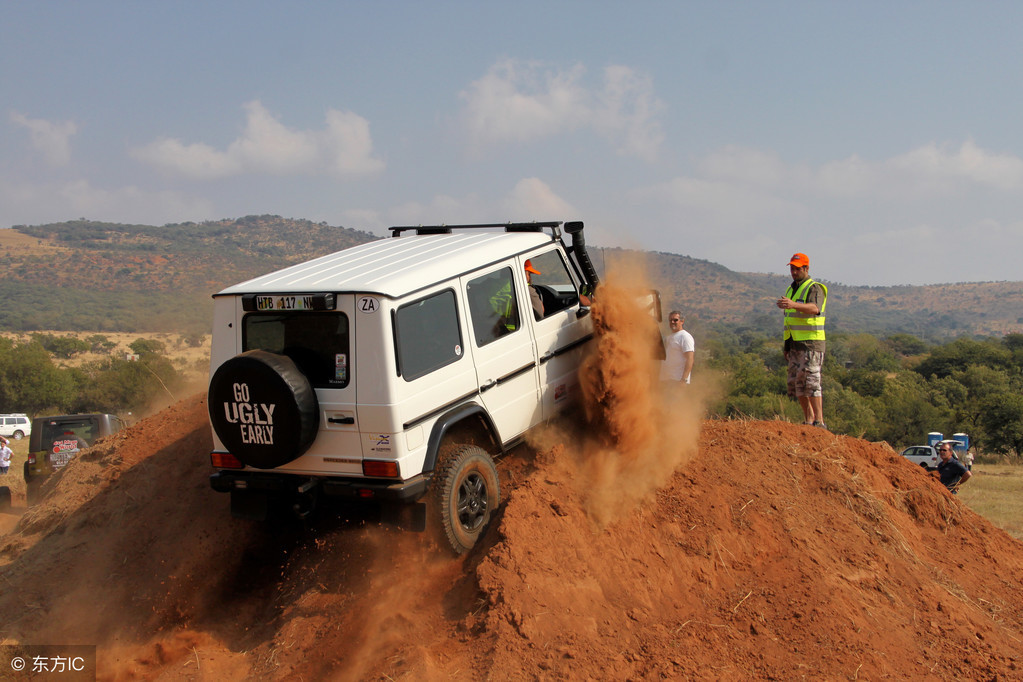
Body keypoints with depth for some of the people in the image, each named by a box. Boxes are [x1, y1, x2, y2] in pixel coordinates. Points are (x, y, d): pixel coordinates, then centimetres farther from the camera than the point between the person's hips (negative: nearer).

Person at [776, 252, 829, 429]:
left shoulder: (815, 288, -7)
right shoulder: (791, 290, 19)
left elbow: (814, 308, -29)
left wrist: (793, 305, -46)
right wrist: (787, 344, 21)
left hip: (810, 343, -8)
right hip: (794, 344, 8)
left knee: (811, 382, -13)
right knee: (796, 383, 7)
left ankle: (819, 422, -12)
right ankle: (808, 420, 14)